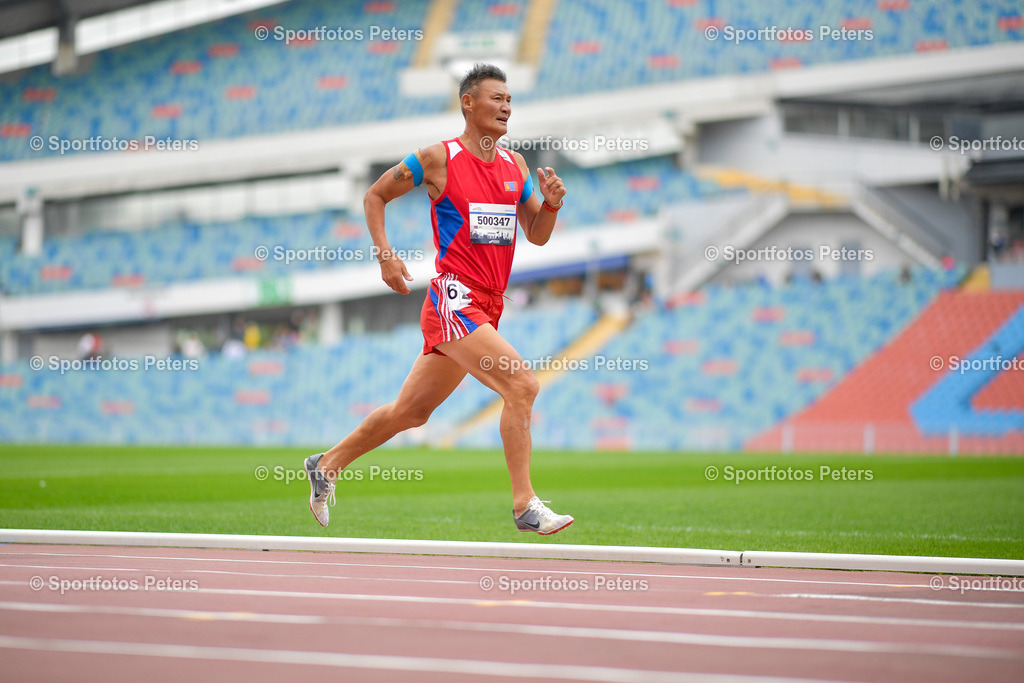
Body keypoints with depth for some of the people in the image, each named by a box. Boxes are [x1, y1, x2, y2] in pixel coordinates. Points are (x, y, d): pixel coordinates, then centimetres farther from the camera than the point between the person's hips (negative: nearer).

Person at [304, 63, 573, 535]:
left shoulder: (515, 165, 12)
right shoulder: (437, 159, -5)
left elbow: (538, 235, 16)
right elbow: (374, 195, 6)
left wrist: (551, 204, -5)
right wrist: (384, 255, -5)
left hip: (486, 310, 7)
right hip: (454, 298, -7)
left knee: (410, 412, 15)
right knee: (522, 385, -21)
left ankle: (328, 464, 32)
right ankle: (525, 505, -17)